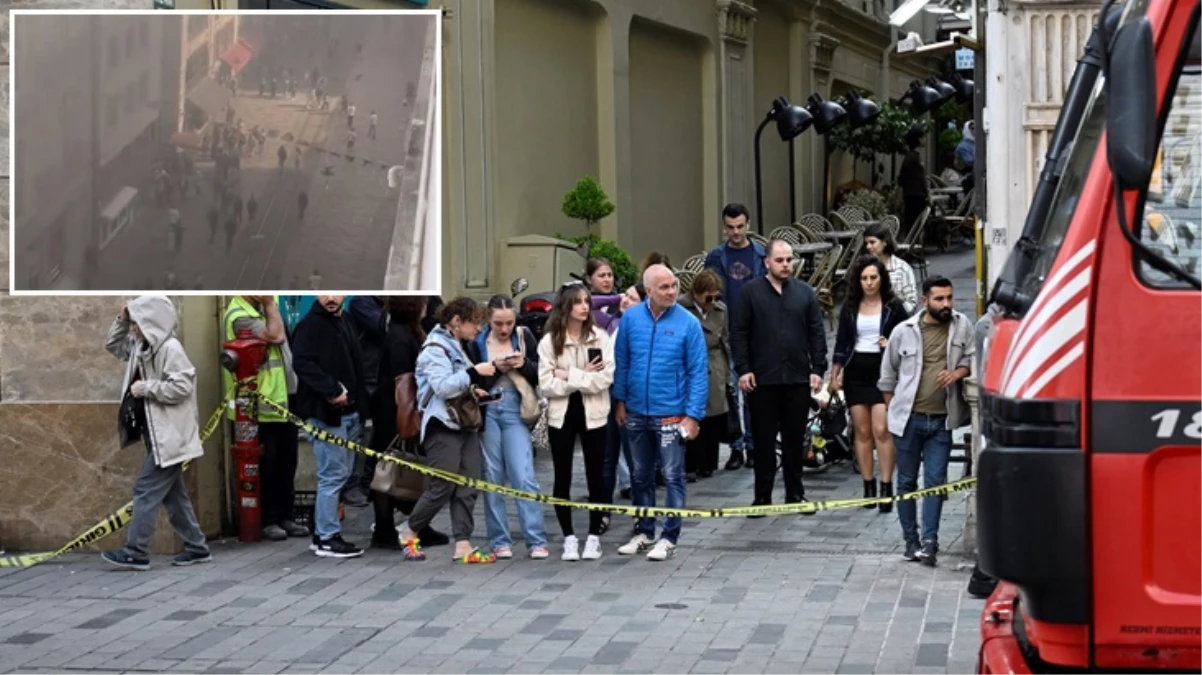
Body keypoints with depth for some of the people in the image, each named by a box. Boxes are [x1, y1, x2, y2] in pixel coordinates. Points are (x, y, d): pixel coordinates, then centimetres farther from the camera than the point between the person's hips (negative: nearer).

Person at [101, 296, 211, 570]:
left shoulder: (170, 349, -17)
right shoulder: (142, 347, 11)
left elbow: (182, 386, -24)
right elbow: (113, 346, 24)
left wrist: (147, 388, -19)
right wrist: (122, 321, 9)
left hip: (168, 435, -10)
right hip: (157, 434, 10)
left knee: (146, 489, -8)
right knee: (172, 494, 12)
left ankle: (136, 553, -5)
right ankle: (196, 547, 18)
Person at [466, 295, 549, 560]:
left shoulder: (524, 337, 4)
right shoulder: (477, 343, 3)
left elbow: (540, 375, 6)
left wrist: (524, 364, -13)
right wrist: (494, 367, -13)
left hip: (515, 411, -1)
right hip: (486, 412, 1)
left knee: (524, 476, -7)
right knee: (492, 478, 4)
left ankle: (537, 541, -5)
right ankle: (499, 541, 10)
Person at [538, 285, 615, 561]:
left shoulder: (600, 337, -3)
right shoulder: (549, 341, -3)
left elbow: (606, 378, -14)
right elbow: (546, 385, -10)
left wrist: (569, 375, -14)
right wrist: (583, 377, -14)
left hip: (593, 413, 0)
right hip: (561, 414, 0)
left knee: (596, 476, 5)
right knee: (563, 478, 5)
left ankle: (594, 536, 16)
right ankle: (569, 537, 15)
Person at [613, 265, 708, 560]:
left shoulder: (688, 323, -10)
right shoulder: (631, 318, -3)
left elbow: (698, 372, -9)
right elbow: (621, 362, 7)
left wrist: (693, 414, -13)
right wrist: (620, 401, 7)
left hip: (671, 414, -4)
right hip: (637, 413, 4)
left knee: (673, 477, 0)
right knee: (640, 477, 15)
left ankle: (669, 538, 10)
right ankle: (644, 533, 28)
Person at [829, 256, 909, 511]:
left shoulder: (893, 307, 2)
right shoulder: (850, 308, 9)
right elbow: (841, 344, 12)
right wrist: (834, 376, 8)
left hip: (883, 371, -3)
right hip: (856, 372, 3)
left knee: (881, 430, -11)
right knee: (862, 432, 4)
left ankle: (886, 487, -8)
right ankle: (868, 487, 10)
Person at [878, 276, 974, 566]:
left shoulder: (962, 326, 0)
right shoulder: (904, 331, -1)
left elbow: (972, 358, 8)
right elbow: (888, 374, 9)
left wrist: (958, 373, -12)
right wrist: (892, 409, 10)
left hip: (941, 420, 0)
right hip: (908, 419, 0)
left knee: (935, 481, -3)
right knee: (907, 481, 7)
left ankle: (929, 541, -1)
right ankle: (911, 540, 17)